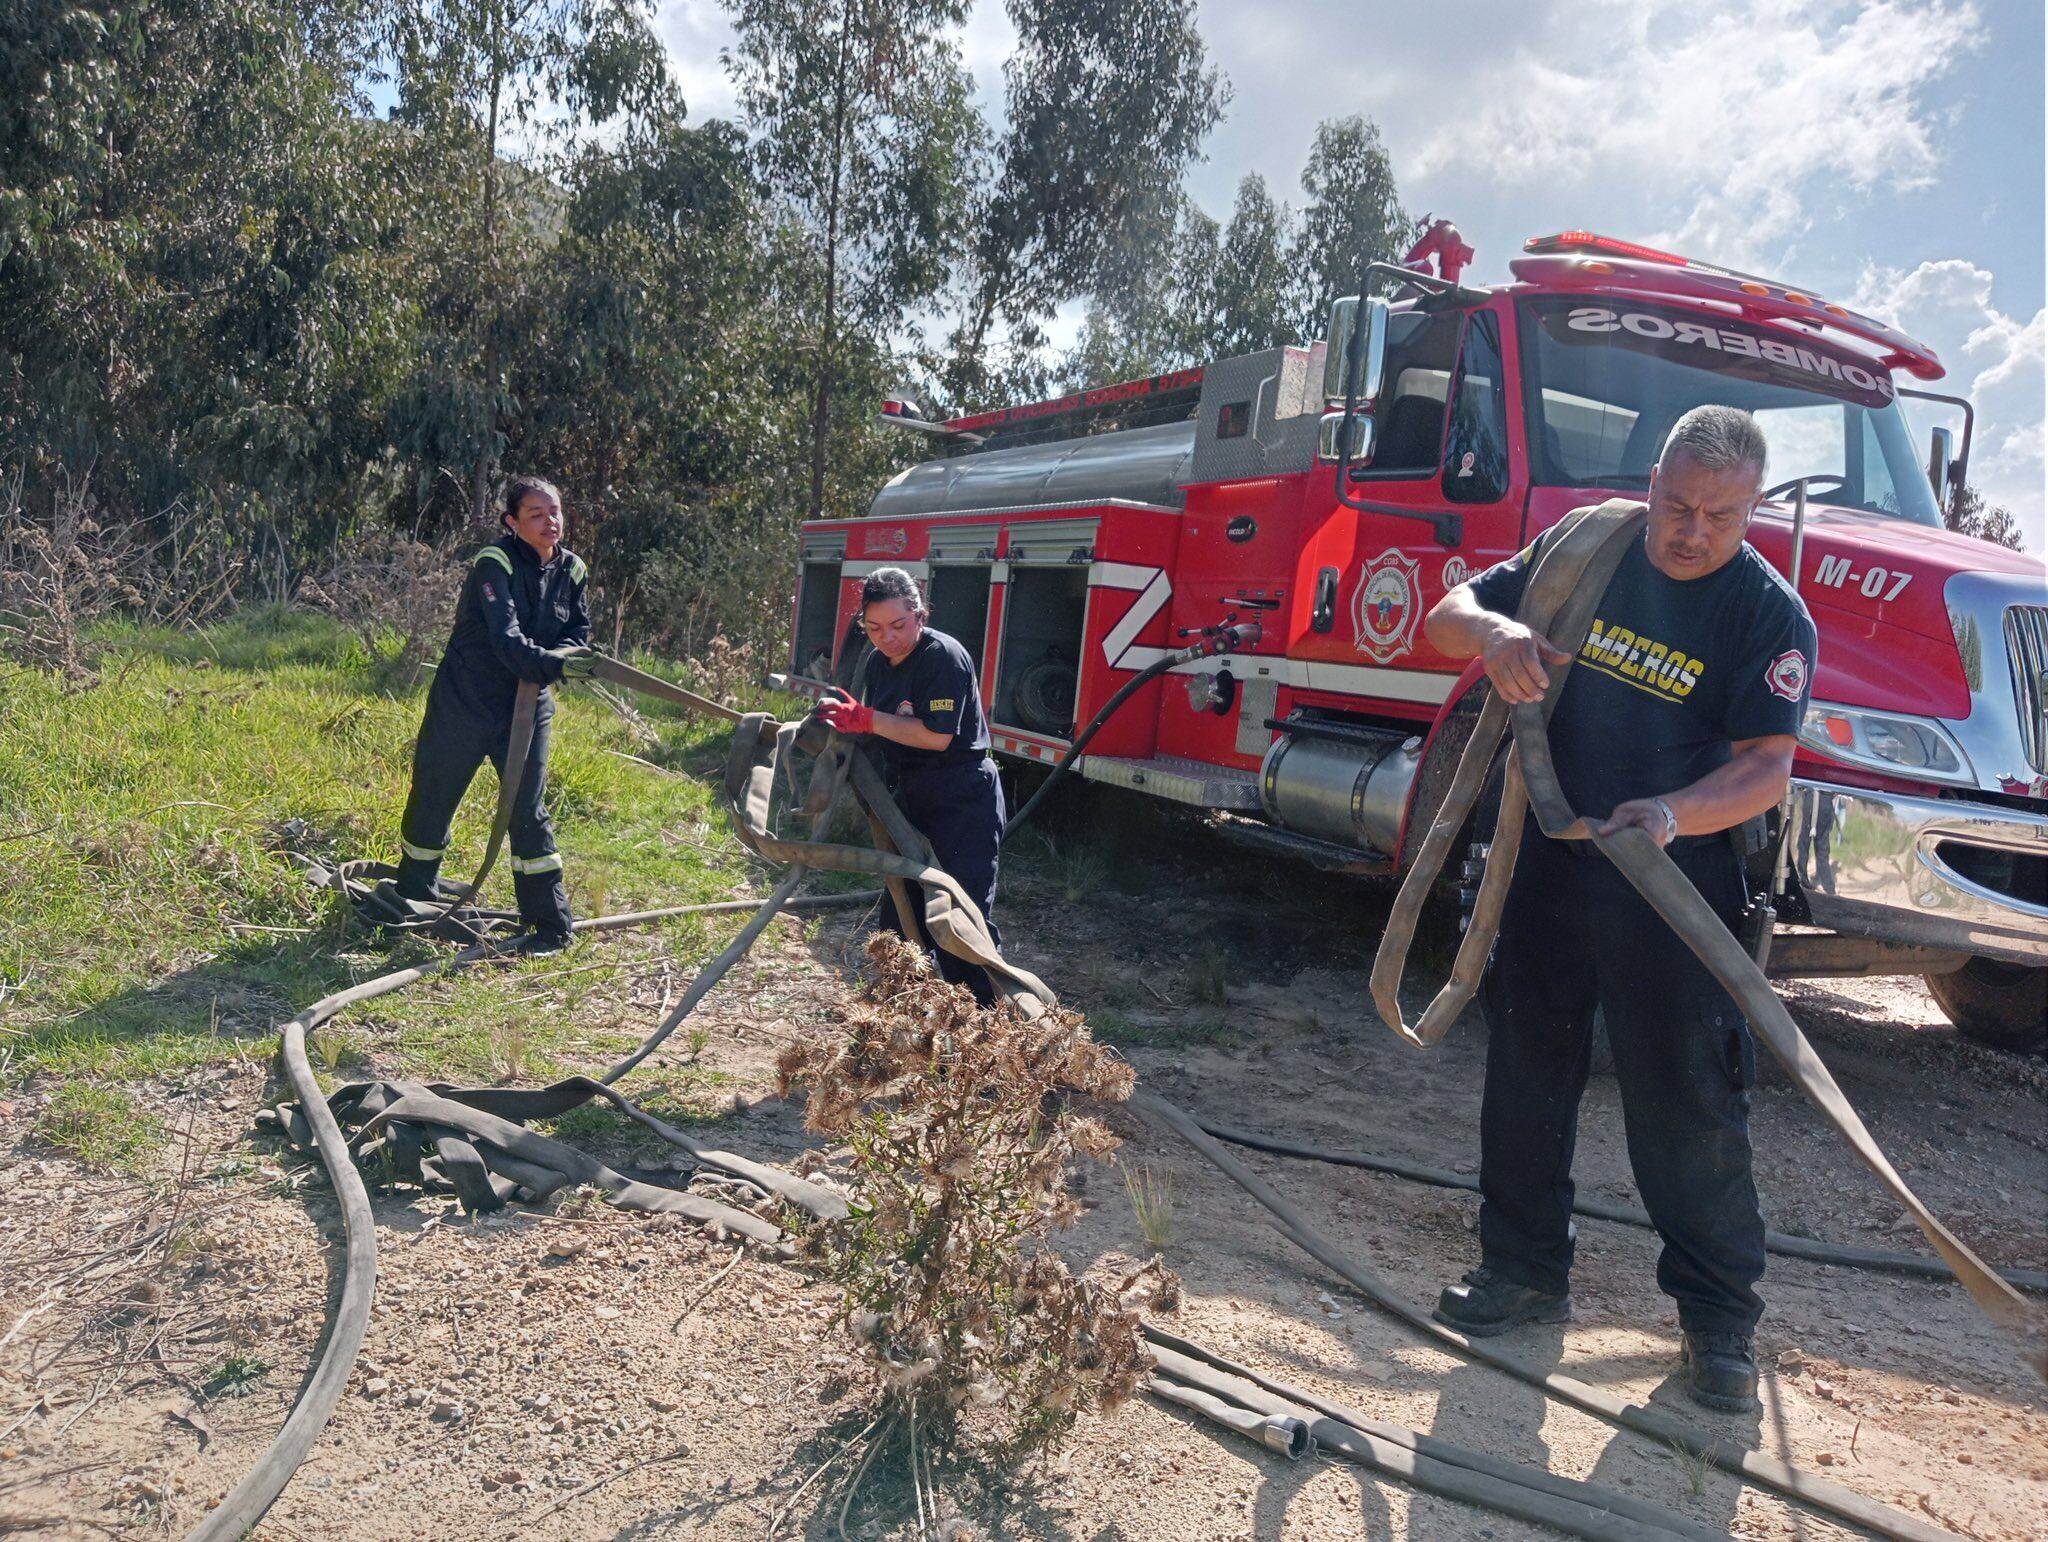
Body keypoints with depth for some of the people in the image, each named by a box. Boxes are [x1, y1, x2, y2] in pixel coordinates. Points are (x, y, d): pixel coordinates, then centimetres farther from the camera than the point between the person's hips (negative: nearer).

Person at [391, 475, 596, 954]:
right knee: (432, 804, 11)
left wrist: (567, 653, -15)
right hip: (463, 704, -3)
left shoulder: (571, 570, -1)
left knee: (529, 812, 0)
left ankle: (551, 925, 7)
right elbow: (505, 639, -31)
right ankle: (410, 902, 34)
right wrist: (552, 664, -48)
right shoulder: (494, 564, -19)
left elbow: (578, 633, 8)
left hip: (527, 708, 3)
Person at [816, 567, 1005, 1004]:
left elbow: (937, 736, -25)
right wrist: (842, 717, -6)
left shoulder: (944, 657, -18)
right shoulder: (878, 664, 8)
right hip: (912, 800, 9)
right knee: (900, 912, 15)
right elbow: (876, 732, 14)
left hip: (963, 801, -9)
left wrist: (865, 719, -23)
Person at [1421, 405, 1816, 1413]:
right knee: (1527, 1071, 13)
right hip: (1548, 858, 4)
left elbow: (1766, 766, -17)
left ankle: (1720, 1313, 19)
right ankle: (1526, 1270, 30)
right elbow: (1446, 618, 2)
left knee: (1685, 1097, 1)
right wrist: (1494, 629, -23)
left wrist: (1673, 815, -37)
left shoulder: (1770, 616, -10)